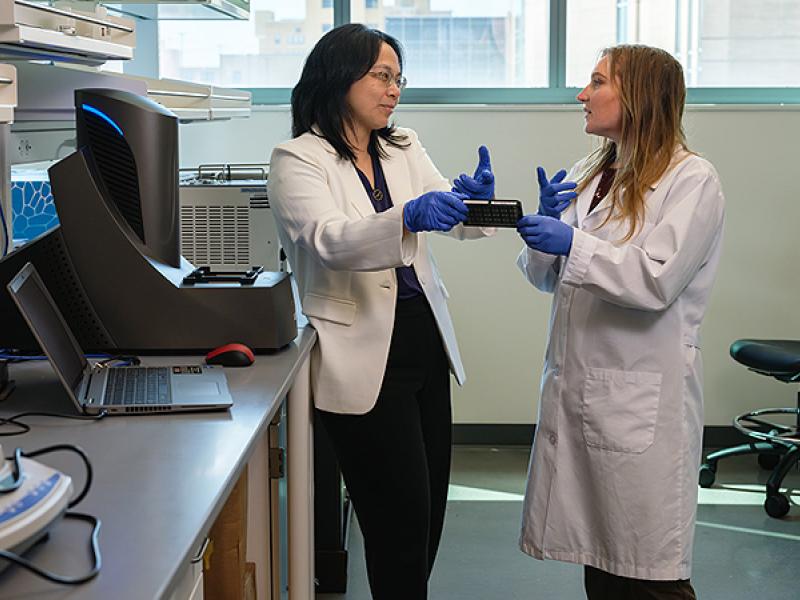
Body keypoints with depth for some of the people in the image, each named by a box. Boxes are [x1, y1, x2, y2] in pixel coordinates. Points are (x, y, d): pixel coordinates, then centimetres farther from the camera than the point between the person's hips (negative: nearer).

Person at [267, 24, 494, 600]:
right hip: (366, 353, -6)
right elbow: (329, 239, -24)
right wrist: (408, 217, -41)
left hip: (425, 340, 7)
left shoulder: (405, 148, 11)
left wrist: (474, 200, -23)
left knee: (431, 509, 13)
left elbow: (454, 218, 1)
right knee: (402, 515, -3)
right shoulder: (298, 159, -8)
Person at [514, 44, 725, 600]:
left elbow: (657, 279, -19)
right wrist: (545, 224, -3)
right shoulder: (588, 177, 14)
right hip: (576, 384, 7)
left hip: (641, 396, -7)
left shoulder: (693, 180, -7)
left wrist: (572, 242, -21)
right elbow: (548, 277, 15)